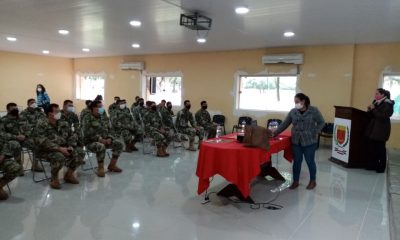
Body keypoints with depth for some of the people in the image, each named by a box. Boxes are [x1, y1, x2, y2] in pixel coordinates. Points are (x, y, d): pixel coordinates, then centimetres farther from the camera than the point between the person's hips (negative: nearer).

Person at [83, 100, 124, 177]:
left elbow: (109, 130, 13)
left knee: (119, 144, -10)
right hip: (91, 142, -7)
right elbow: (89, 133, -19)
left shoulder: (103, 118, 12)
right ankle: (100, 167, -18)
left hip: (105, 140, 7)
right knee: (101, 146, -39)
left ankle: (112, 165, 1)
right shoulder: (88, 119, -9)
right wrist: (100, 139, -27)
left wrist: (109, 138, -8)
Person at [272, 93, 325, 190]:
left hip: (309, 141, -3)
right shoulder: (293, 112, 2)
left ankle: (313, 181, 27)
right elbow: (284, 124, 5)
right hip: (296, 141, 3)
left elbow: (321, 122, 0)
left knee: (310, 161, 8)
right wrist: (275, 133, -1)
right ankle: (295, 181, 22)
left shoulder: (314, 111, -8)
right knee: (296, 161, 9)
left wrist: (315, 133, -10)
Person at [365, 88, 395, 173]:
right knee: (371, 148, 7)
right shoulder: (375, 102, 12)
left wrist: (373, 109, -20)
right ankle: (371, 165, 15)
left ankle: (381, 167, 8)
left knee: (380, 148, -1)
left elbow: (383, 116, -21)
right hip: (373, 129, 7)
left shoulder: (387, 104, -10)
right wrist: (370, 110, -2)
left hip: (381, 130, -7)